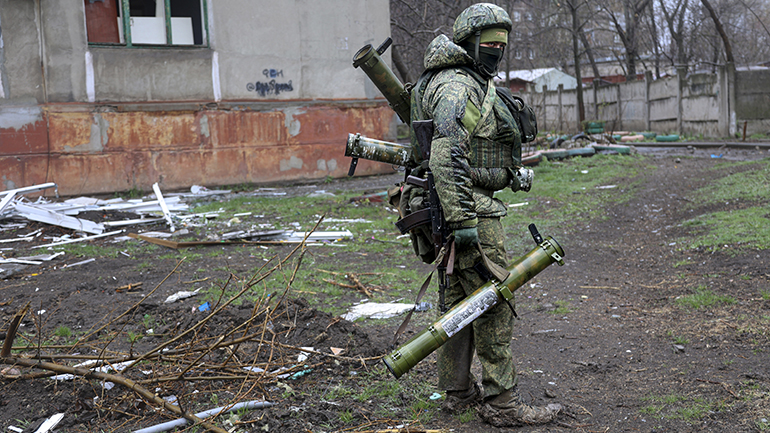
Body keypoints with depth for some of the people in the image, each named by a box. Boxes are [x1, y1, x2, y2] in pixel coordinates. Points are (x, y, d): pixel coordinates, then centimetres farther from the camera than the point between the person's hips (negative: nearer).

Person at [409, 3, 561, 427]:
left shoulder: (476, 87, 19)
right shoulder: (457, 87, -15)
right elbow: (446, 158, -26)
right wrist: (463, 220, -29)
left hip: (461, 209, 11)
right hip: (470, 209, -11)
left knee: (460, 301, 14)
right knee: (494, 305, -5)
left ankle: (457, 391, 24)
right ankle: (502, 403, 3)